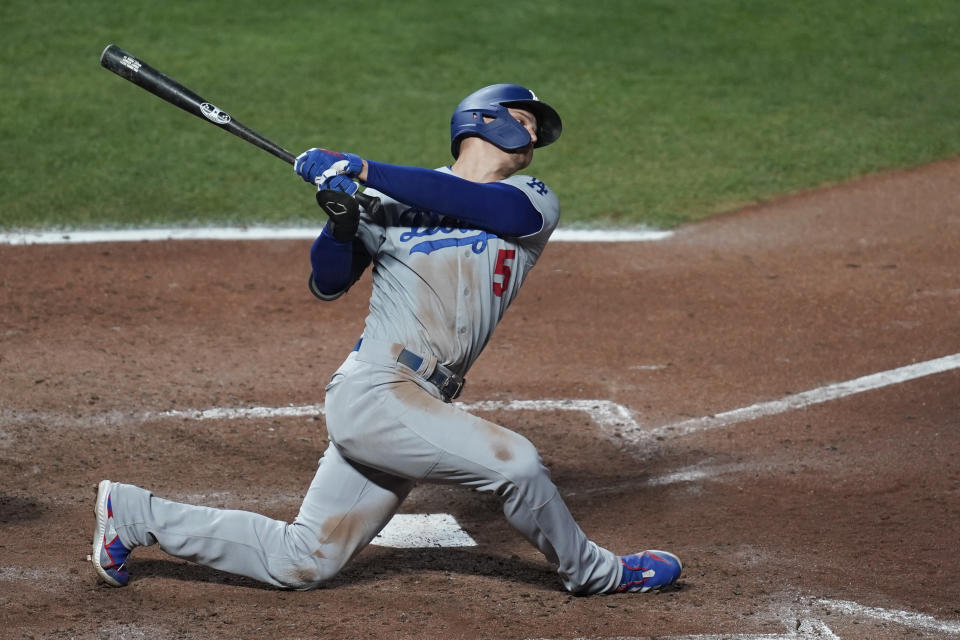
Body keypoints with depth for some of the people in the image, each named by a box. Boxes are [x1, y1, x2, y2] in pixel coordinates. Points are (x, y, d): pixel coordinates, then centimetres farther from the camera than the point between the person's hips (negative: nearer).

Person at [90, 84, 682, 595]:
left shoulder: (534, 203, 9)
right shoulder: (391, 198, 7)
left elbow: (478, 204, -12)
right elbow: (327, 284, 9)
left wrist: (361, 171, -14)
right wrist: (342, 219, -11)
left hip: (421, 409, 4)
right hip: (374, 391, -4)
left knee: (301, 564, 7)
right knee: (515, 461, -21)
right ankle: (594, 574, 3)